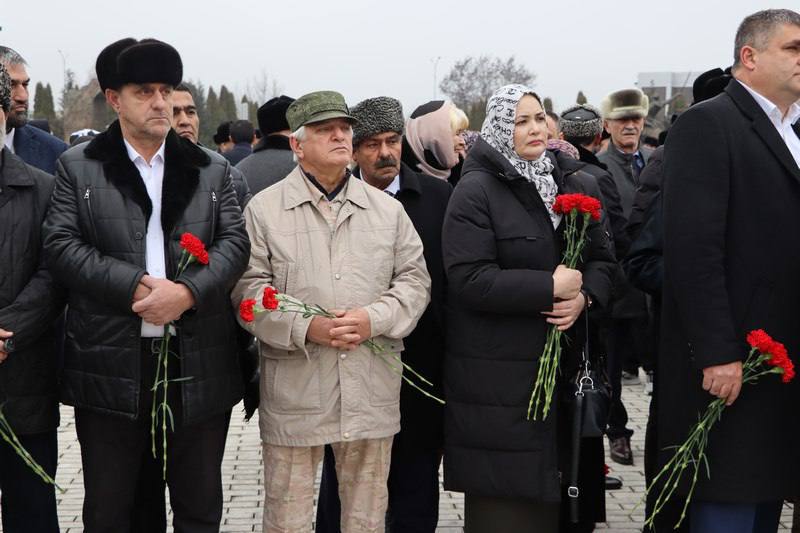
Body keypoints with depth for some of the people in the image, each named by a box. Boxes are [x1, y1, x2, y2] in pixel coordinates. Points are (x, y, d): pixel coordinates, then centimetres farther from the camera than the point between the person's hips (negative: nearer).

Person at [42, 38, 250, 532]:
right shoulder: (78, 167, 5)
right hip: (110, 365, -1)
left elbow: (235, 243, 1)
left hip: (200, 365, 2)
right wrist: (137, 286, -18)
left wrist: (187, 291, -18)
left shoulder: (213, 170, 10)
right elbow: (62, 245, -5)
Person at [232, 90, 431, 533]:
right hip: (294, 392, -2)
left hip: (372, 391, 3)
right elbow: (249, 288, -4)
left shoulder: (388, 209, 11)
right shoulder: (264, 209, 1)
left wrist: (374, 319, -10)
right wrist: (306, 329, -17)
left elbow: (414, 280, 9)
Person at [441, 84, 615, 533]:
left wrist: (584, 296, -8)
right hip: (498, 373, -5)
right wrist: (550, 288, -17)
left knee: (552, 487, 8)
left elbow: (603, 259, 14)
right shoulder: (475, 192, -7)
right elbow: (471, 280, -16)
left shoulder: (577, 185, 12)